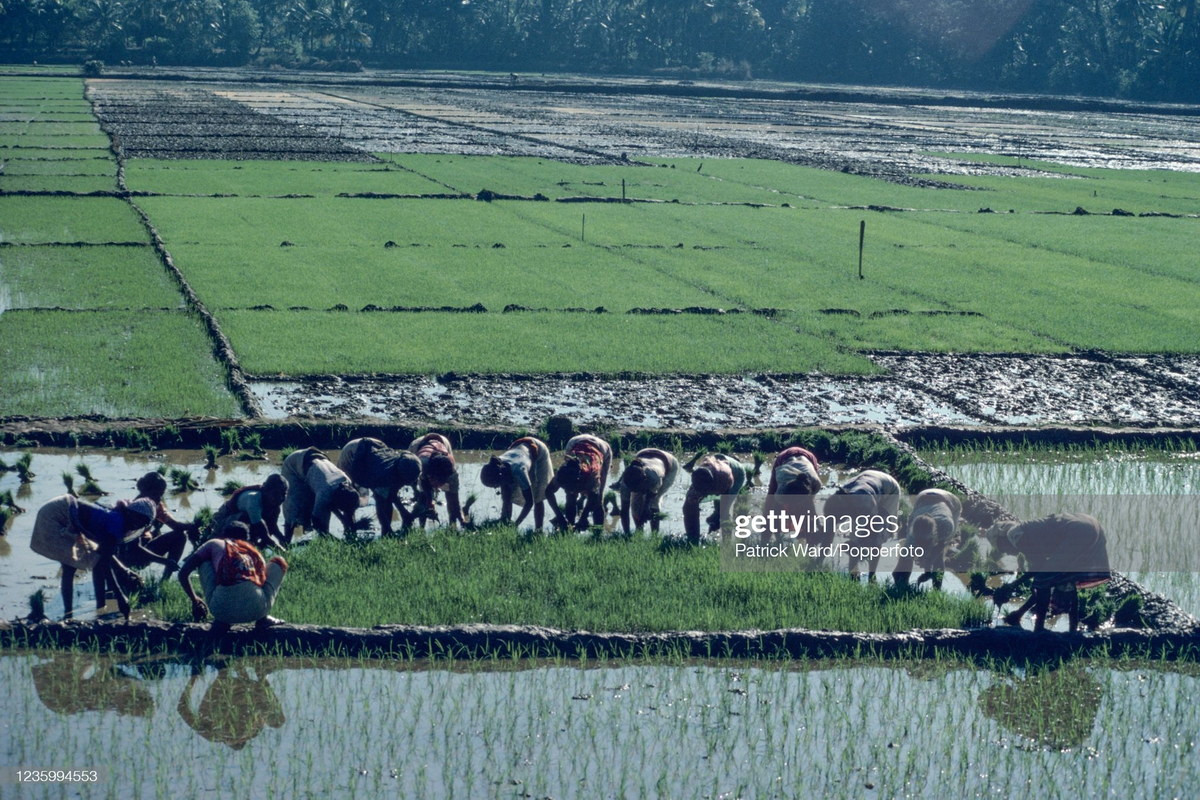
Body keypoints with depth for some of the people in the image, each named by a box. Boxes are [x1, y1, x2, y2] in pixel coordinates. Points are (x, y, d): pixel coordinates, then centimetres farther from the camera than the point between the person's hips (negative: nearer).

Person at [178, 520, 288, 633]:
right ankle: (263, 618, 19)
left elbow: (183, 573, 23)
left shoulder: (214, 544, 25)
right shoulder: (254, 552, 30)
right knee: (279, 561, 31)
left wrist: (195, 600, 40)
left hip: (222, 609, -1)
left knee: (204, 561, 30)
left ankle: (221, 620, 18)